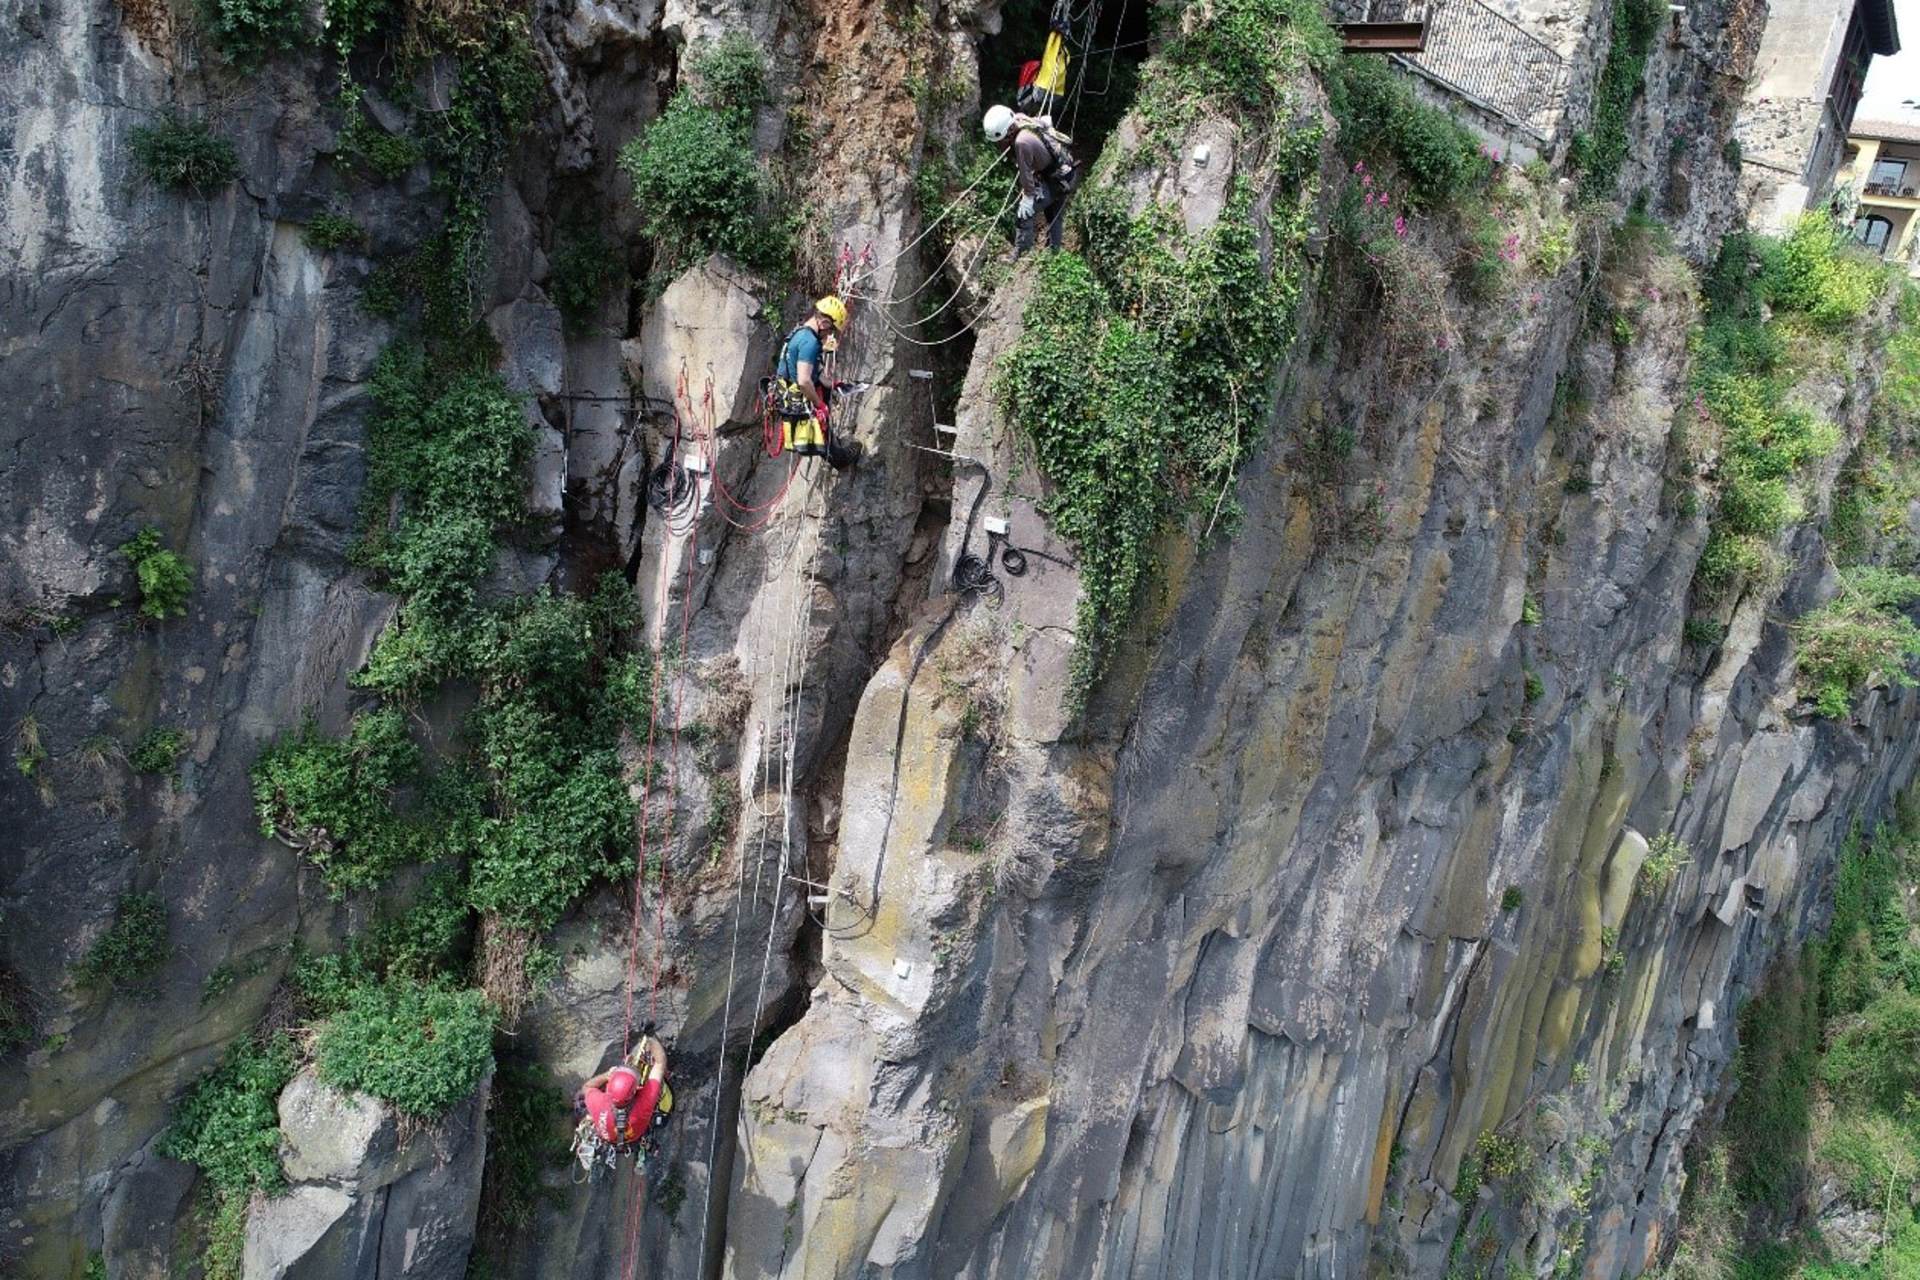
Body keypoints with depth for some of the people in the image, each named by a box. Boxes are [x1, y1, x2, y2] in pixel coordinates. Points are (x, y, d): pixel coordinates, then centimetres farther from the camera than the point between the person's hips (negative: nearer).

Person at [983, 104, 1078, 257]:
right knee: (1055, 216, 24)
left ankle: (1020, 255, -4)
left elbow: (1026, 174, -23)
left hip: (1056, 180, -9)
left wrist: (1028, 197, -12)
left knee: (1023, 216, -11)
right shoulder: (1019, 120, -7)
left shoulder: (1022, 141, -33)